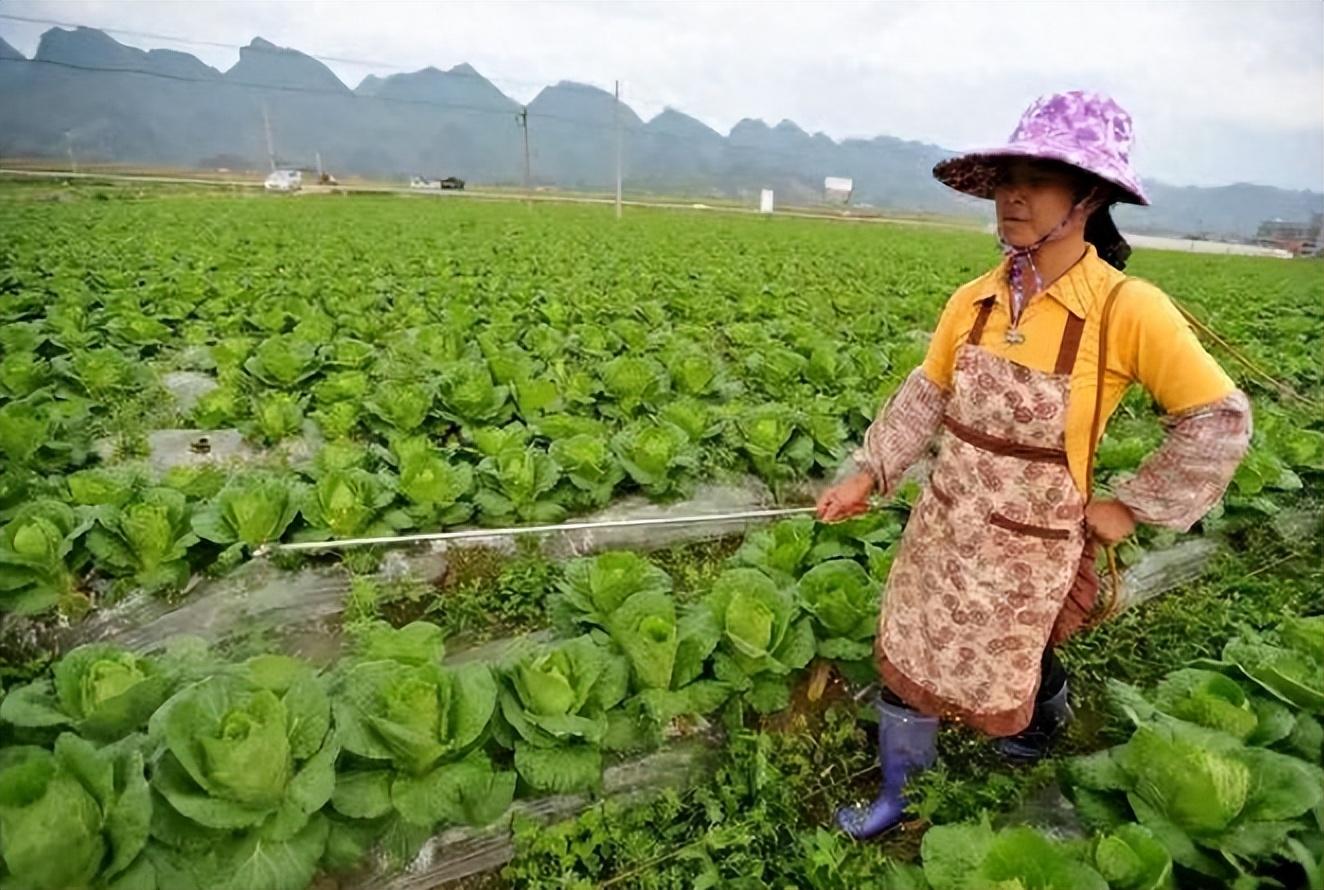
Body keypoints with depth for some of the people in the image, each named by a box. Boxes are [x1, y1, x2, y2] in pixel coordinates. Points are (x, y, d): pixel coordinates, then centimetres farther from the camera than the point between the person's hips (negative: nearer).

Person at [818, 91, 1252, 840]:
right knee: (907, 661, 17)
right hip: (942, 527, 5)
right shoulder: (974, 301, -6)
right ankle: (897, 796, 43)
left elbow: (1221, 423, -10)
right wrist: (869, 472, -2)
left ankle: (1047, 720, 58)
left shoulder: (1129, 309, -18)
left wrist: (1133, 506, -9)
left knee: (1014, 668, 20)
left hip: (1029, 546, -4)